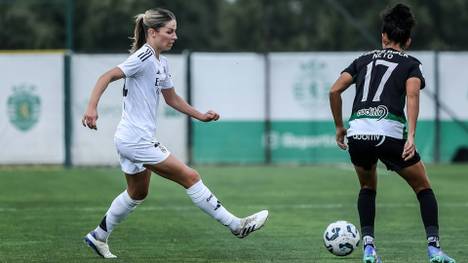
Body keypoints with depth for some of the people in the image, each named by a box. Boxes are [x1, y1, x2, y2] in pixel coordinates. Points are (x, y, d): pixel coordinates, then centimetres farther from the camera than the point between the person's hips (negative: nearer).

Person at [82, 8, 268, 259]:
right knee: (190, 177, -8)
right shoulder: (144, 57, -17)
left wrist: (201, 115, 15)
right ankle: (235, 225, -4)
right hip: (137, 140, -11)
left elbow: (171, 98, 24)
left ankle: (98, 237, 35)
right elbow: (107, 77, -24)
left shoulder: (161, 63, 12)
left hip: (130, 141, 11)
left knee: (137, 193, 24)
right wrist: (92, 108, -37)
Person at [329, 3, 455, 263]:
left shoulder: (364, 59, 22)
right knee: (423, 188, 15)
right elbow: (412, 95, -7)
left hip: (357, 133, 3)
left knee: (368, 187, 28)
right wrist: (411, 136, -15)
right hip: (389, 132, -3)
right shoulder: (410, 64, 13)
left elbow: (334, 90, 12)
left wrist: (339, 127, 22)